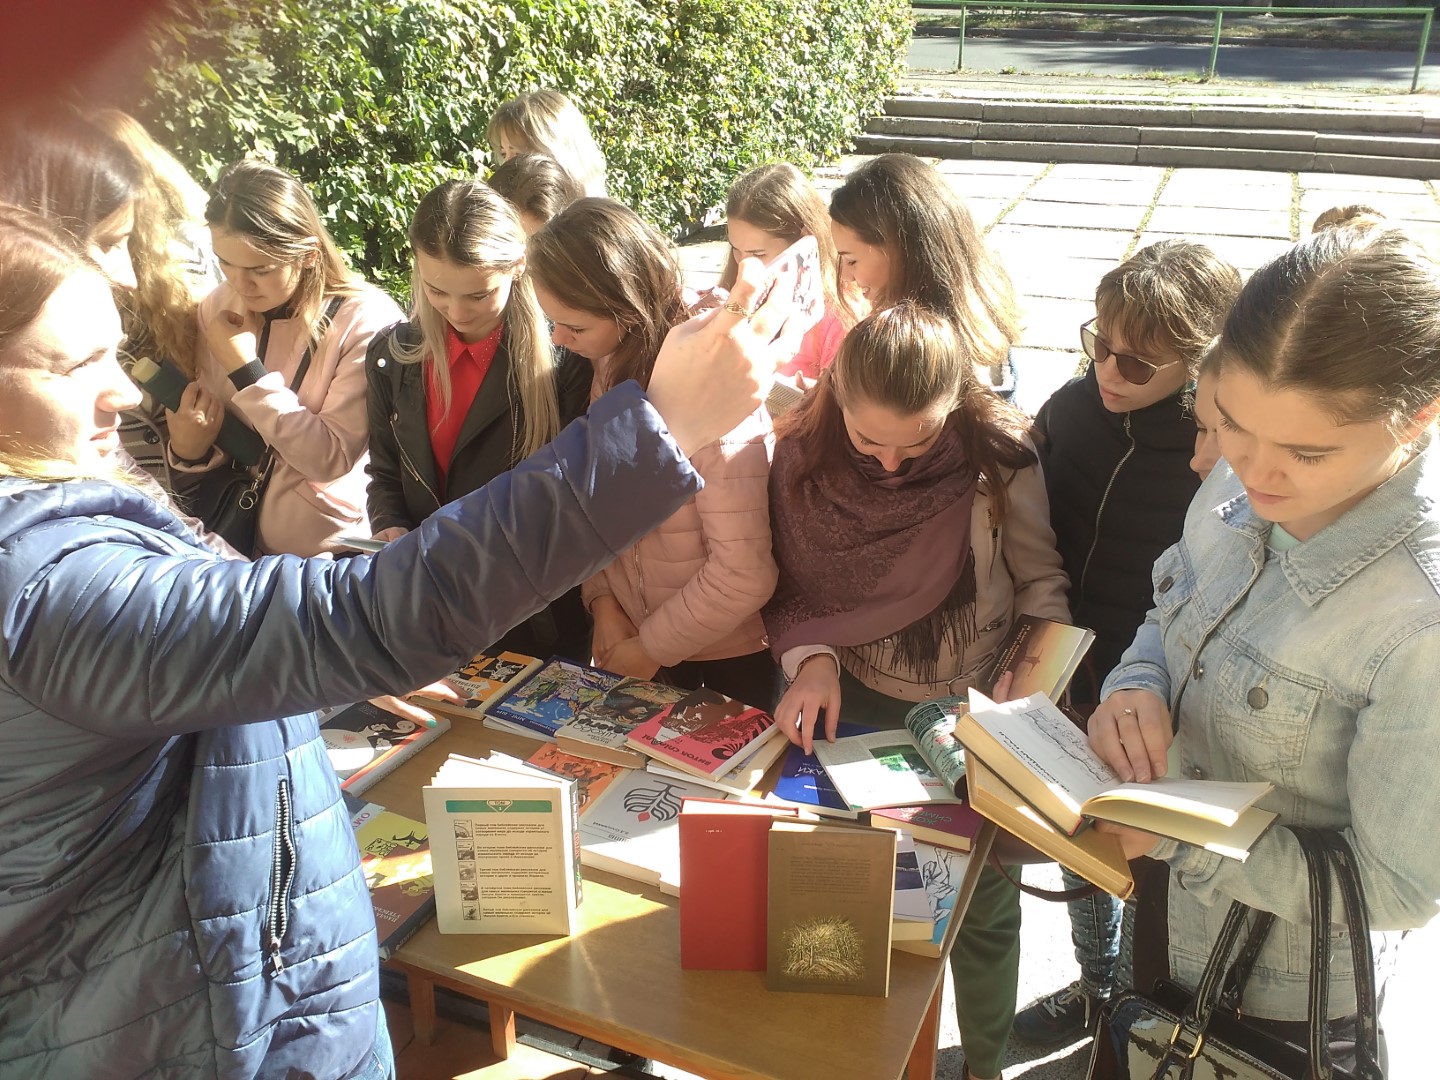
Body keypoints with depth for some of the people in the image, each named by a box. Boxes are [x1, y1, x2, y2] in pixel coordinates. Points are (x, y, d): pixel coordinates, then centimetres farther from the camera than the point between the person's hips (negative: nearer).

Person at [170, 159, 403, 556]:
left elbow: (332, 459, -18)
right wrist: (191, 450, -14)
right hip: (243, 538, 5)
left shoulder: (367, 319, -17)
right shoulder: (219, 309, -1)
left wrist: (245, 368, -21)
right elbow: (223, 437, 8)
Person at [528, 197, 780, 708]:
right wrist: (603, 603, -9)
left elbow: (744, 574, -26)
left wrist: (652, 648, -15)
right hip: (630, 640, 6)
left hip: (729, 660, -6)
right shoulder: (609, 368, -5)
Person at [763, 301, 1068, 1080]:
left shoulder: (999, 461, -19)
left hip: (972, 713, -1)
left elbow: (1044, 587, -7)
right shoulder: (803, 453, -13)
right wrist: (811, 658, -20)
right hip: (854, 702, 1)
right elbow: (789, 583, -3)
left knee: (980, 902, 15)